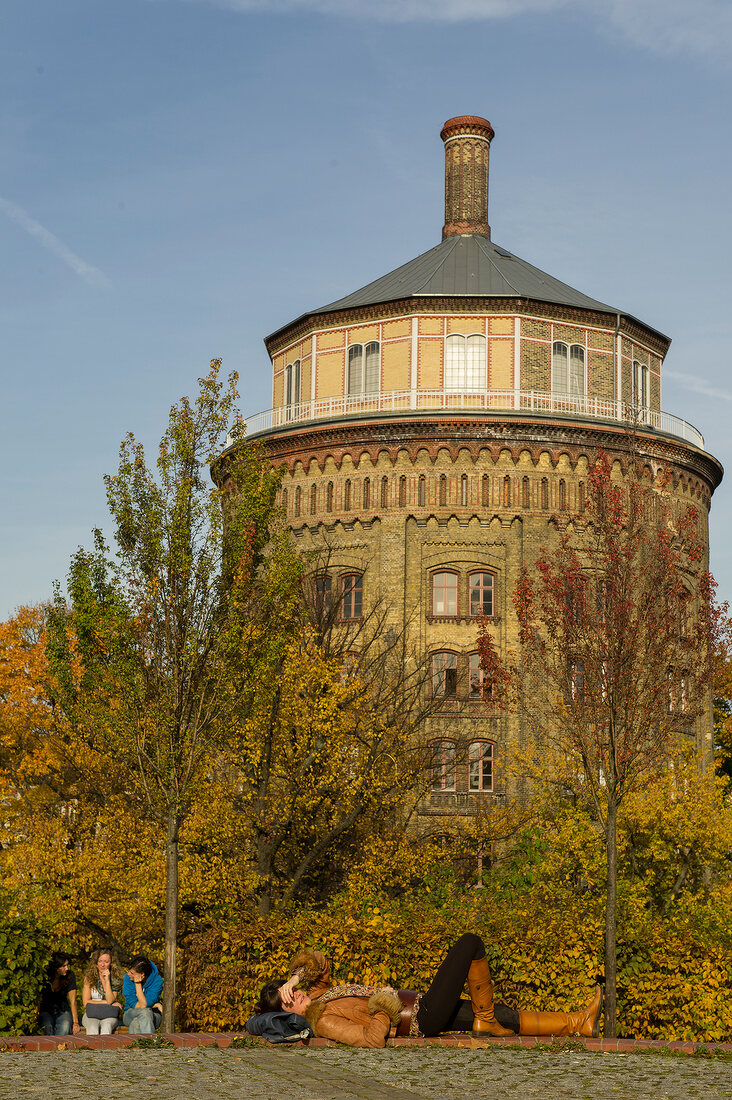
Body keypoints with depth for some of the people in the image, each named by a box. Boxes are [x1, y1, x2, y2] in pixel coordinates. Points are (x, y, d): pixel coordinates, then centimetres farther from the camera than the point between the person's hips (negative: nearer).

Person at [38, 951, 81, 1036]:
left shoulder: (70, 975, -8)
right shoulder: (45, 977, -12)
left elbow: (73, 1001, -7)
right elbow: (39, 1001, -7)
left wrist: (75, 1022, -16)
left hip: (62, 1011, 1)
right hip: (46, 1011, -1)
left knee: (65, 1026, -34)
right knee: (47, 1027, -35)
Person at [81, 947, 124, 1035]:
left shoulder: (115, 979, 3)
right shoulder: (89, 977, 3)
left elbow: (110, 1001, -9)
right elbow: (85, 1002, -1)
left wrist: (107, 980, -14)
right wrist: (106, 1002, -7)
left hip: (110, 1015, 0)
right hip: (91, 1015, 0)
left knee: (107, 1025, -36)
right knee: (93, 1027, -36)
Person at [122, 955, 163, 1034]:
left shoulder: (157, 980, -14)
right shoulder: (128, 978, -7)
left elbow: (144, 1004, -22)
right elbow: (133, 1004, -10)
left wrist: (137, 983, -22)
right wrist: (156, 1005, -14)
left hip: (153, 1015, -1)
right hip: (131, 1013, 1)